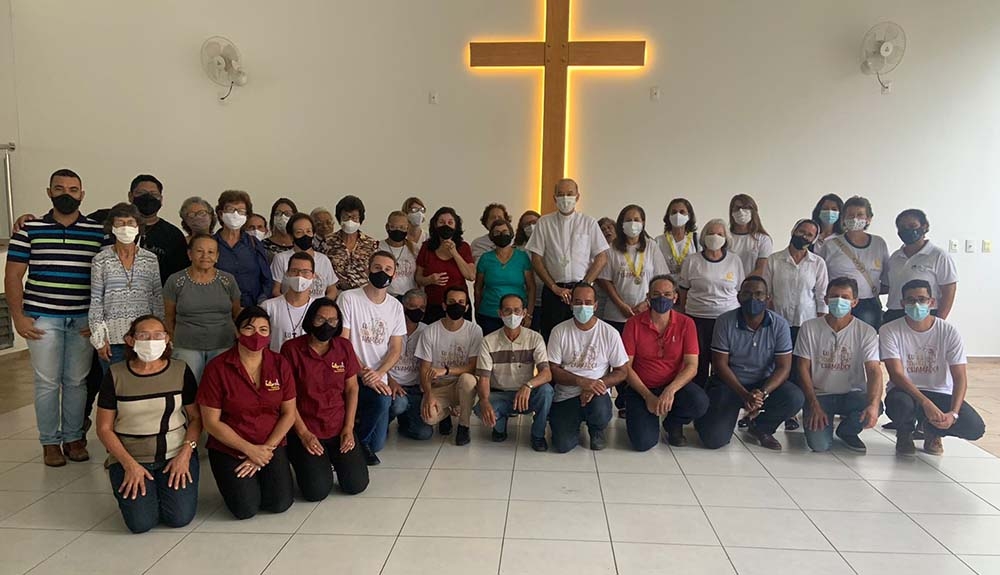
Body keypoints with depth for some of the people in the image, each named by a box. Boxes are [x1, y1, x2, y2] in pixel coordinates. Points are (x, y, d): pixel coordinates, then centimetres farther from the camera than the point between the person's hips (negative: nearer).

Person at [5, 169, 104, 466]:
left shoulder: (99, 232, 3)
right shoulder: (29, 230, 3)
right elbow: (13, 275, 4)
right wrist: (18, 317, -3)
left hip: (83, 320, 1)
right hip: (42, 318, -1)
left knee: (77, 381, 8)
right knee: (47, 382, 4)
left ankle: (74, 437, 20)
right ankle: (50, 442, 16)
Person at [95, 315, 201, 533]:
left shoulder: (181, 371, -2)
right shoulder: (115, 376, -4)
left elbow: (196, 417, 2)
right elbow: (104, 428, -2)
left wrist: (185, 454, -12)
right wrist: (130, 464, -12)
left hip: (175, 455, 1)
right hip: (130, 457, 0)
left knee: (180, 517, -15)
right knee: (141, 523, -16)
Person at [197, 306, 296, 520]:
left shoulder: (280, 364, -3)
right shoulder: (217, 368, -11)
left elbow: (289, 413, -1)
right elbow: (211, 422, -10)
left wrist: (266, 449, -11)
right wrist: (250, 449, -14)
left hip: (270, 446, 2)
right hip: (228, 448, -2)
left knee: (280, 504, -13)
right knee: (246, 508, -16)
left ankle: (260, 474, 19)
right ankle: (235, 482, 17)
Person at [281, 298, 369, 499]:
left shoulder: (344, 347, 3)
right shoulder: (291, 349, -9)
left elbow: (352, 388, 6)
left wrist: (348, 428, -4)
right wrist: (303, 433, -12)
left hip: (339, 428, 3)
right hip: (304, 430, -3)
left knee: (357, 484, -8)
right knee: (317, 491, -14)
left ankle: (334, 458, 23)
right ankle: (303, 460, 19)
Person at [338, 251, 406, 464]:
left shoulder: (395, 306, 8)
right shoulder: (349, 298, -6)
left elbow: (396, 349, 5)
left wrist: (378, 374, -13)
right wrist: (363, 373, -17)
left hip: (378, 378, 4)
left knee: (377, 444, -8)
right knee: (383, 401, -33)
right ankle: (360, 442, -6)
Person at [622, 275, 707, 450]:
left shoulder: (686, 324, -5)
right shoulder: (634, 323, -7)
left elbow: (692, 366, -11)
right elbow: (626, 366, -8)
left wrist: (670, 390, -28)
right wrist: (648, 396, -18)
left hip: (675, 386, 1)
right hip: (641, 389, -1)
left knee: (700, 402, -31)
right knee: (643, 442, -21)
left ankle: (673, 423, 5)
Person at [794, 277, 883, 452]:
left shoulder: (866, 332, -6)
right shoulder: (810, 327, -6)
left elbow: (874, 371, -16)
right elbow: (803, 369, -4)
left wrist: (874, 404, -34)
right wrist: (814, 405, -14)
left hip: (852, 394, 2)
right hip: (819, 395, -1)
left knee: (875, 407, -32)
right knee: (819, 445, -22)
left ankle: (847, 431, 4)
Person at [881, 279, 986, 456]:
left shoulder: (949, 332, -6)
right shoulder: (890, 331, -12)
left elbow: (960, 378, -9)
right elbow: (896, 374, -19)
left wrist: (953, 413, -25)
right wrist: (926, 403, -33)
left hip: (940, 394, 3)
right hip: (905, 391, -2)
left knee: (975, 427, -23)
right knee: (901, 403, -39)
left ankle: (932, 431, 14)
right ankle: (904, 433, 1)